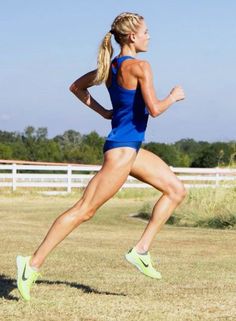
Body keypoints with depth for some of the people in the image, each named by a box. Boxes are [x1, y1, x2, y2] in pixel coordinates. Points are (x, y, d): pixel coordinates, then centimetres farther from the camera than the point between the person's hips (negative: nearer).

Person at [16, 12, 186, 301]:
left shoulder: (110, 66, 11)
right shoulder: (139, 66, -14)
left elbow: (76, 86, 21)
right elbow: (154, 109, -20)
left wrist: (102, 111, 18)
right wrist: (174, 96, -2)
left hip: (130, 147, 10)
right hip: (122, 148, -10)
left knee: (176, 189, 12)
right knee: (84, 210, -9)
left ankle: (141, 249, 9)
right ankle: (33, 264, -7)